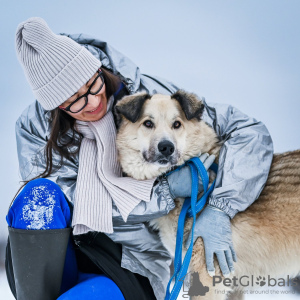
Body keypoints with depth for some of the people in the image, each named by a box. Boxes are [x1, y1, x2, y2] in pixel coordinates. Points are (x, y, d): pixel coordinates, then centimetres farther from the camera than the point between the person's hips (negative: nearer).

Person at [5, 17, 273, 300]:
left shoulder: (148, 95, -11)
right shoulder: (35, 125, -6)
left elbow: (250, 131, -12)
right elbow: (75, 198, -17)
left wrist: (219, 209, -24)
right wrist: (168, 189, -23)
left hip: (133, 268, -2)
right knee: (40, 192, -28)